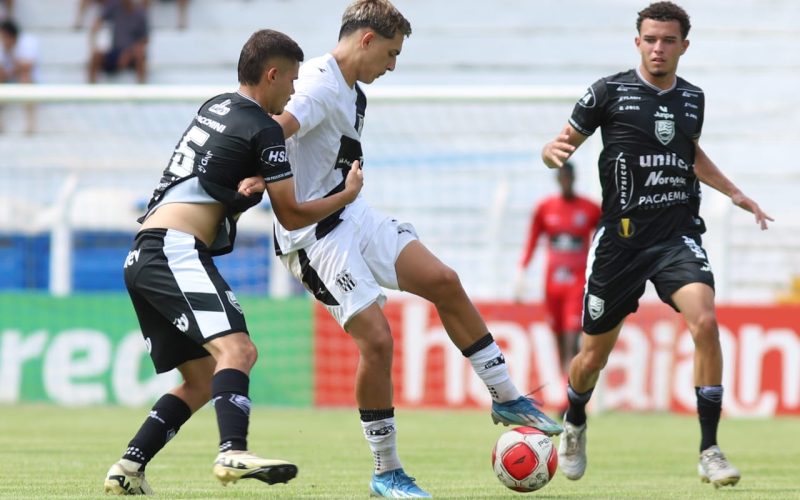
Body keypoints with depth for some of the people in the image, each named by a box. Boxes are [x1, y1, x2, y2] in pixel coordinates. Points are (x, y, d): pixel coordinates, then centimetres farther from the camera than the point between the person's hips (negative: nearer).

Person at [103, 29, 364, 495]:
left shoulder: (216, 107, 20)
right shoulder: (264, 130, -4)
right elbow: (292, 215, 2)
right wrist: (347, 195, 14)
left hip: (143, 258, 9)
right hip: (176, 250, -9)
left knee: (201, 381, 12)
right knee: (237, 349, -25)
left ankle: (128, 469, 7)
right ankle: (234, 452, -46)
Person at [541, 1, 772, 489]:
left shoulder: (692, 98, 9)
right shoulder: (609, 92, -3)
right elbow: (562, 145, 2)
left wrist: (736, 194, 23)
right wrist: (553, 151, -21)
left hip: (678, 236, 2)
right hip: (622, 237, -2)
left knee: (705, 320, -25)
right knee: (594, 354, 6)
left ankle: (710, 452, -19)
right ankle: (574, 425, 42)